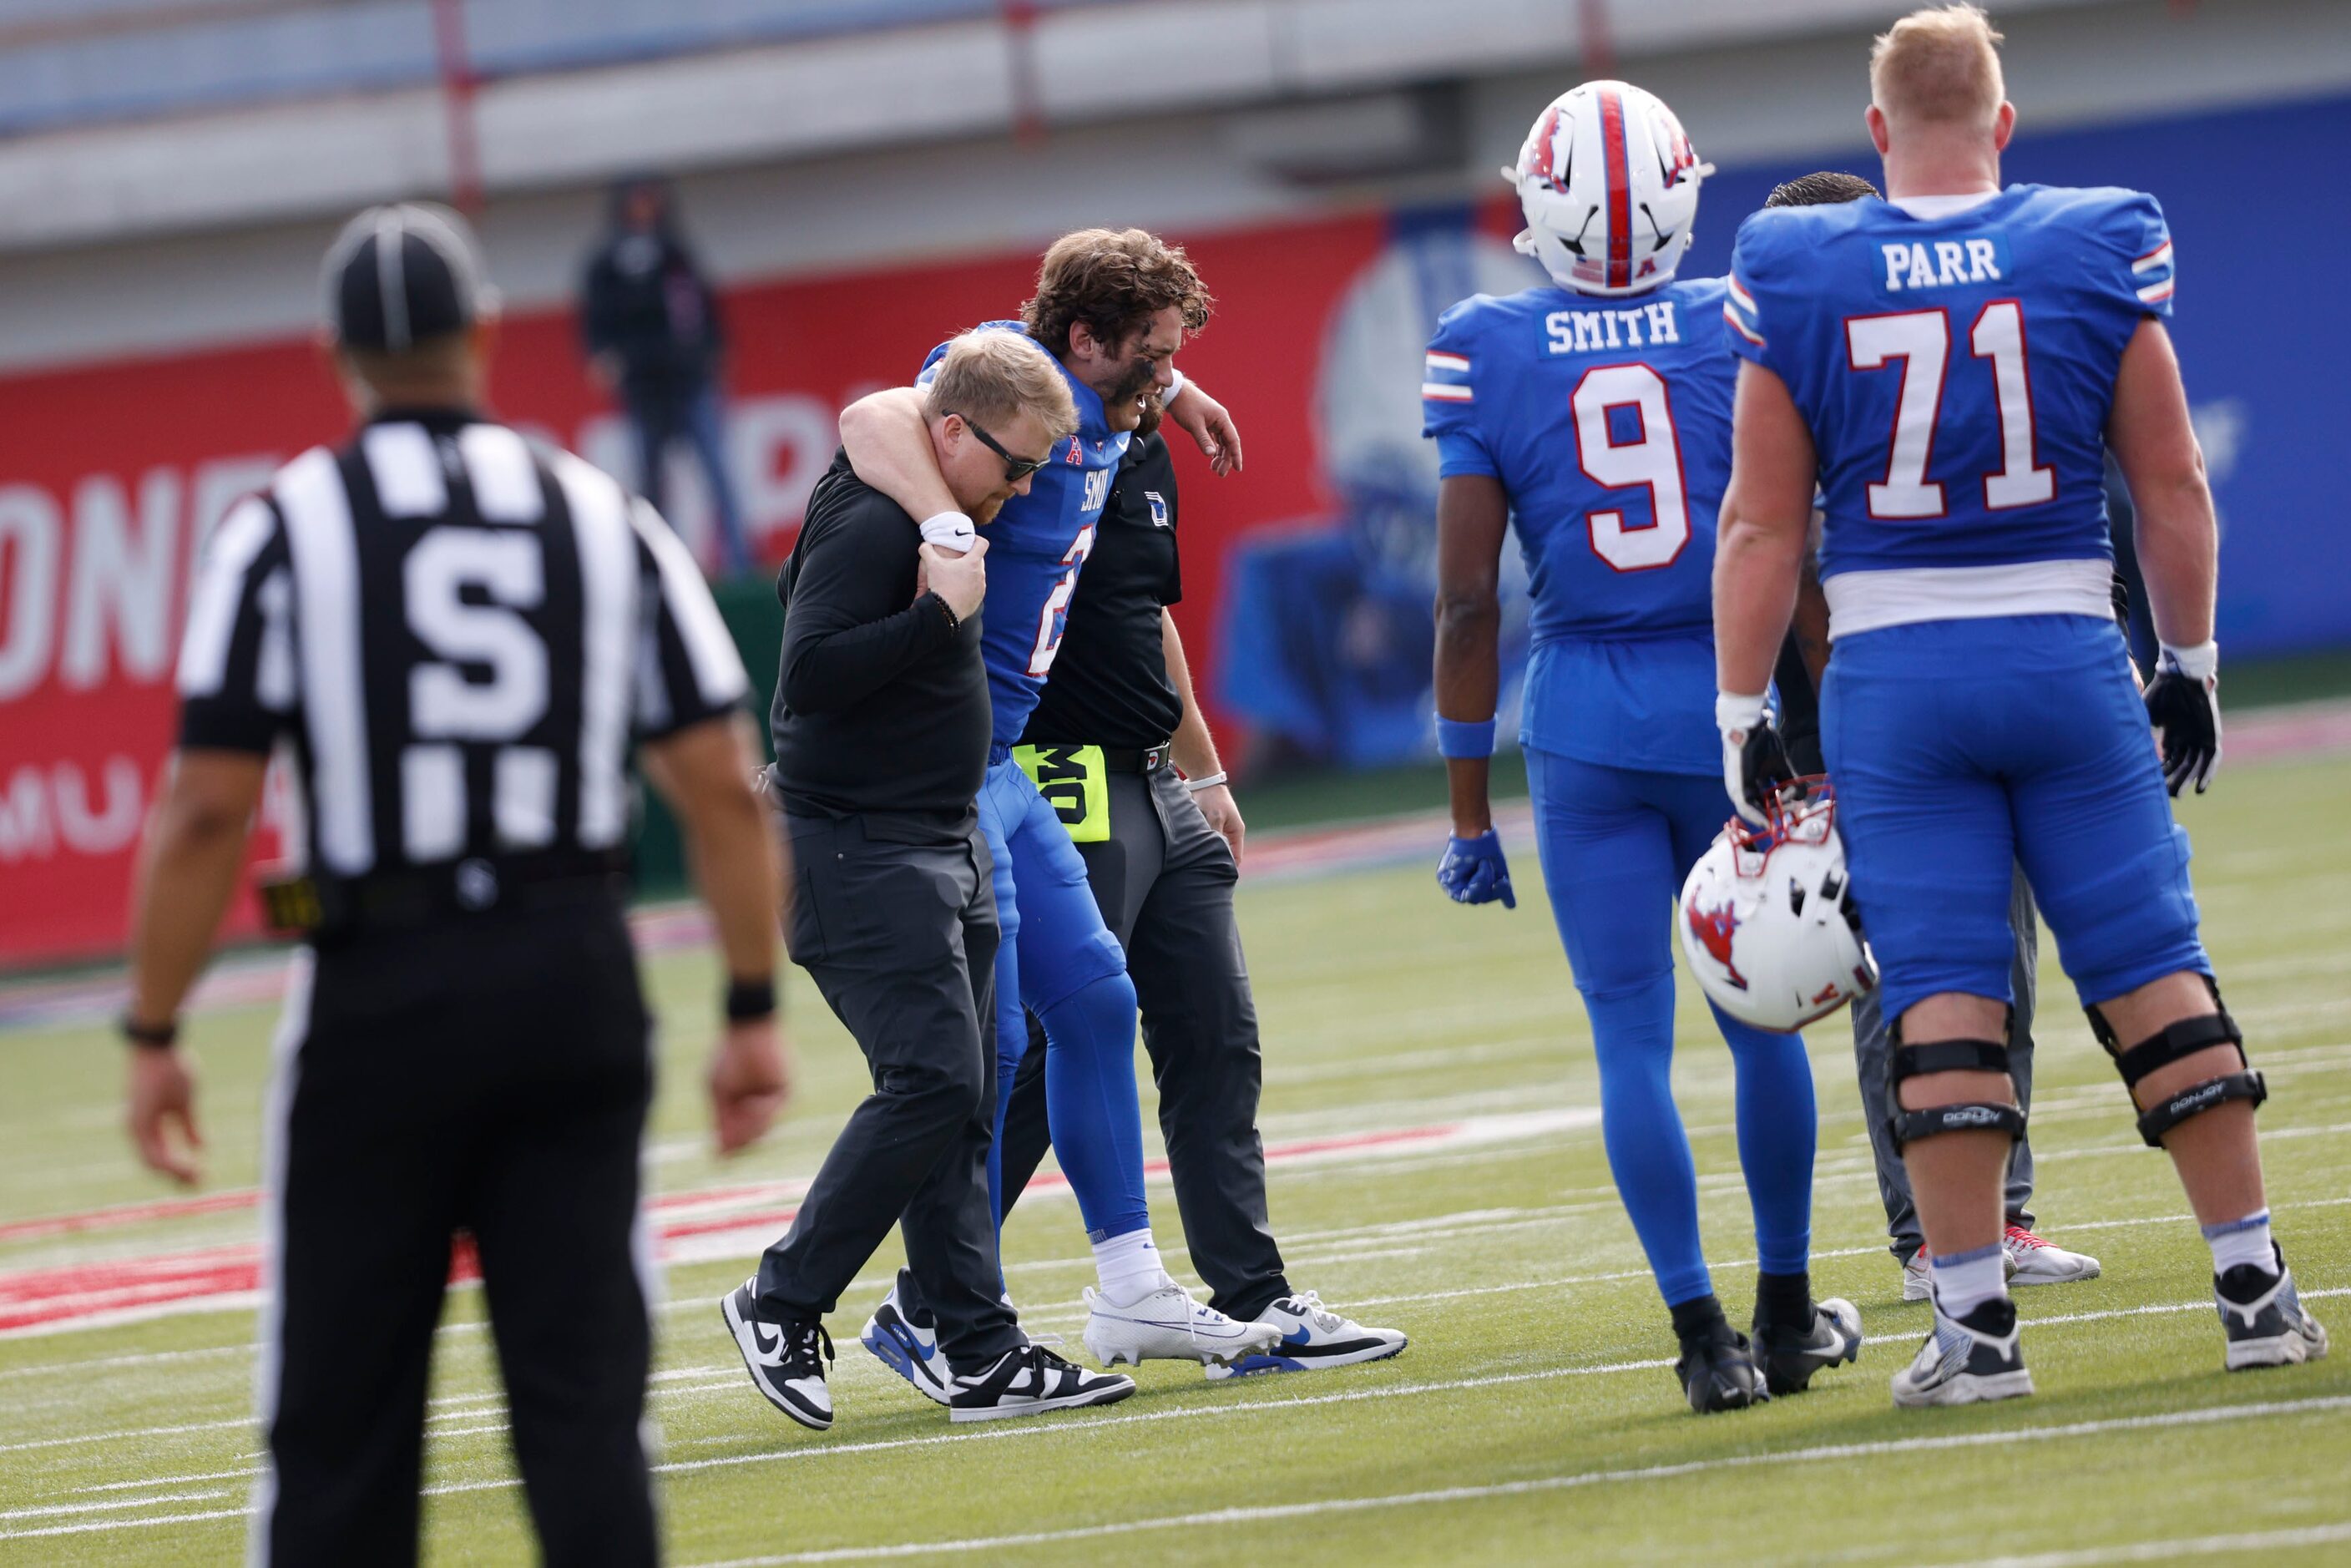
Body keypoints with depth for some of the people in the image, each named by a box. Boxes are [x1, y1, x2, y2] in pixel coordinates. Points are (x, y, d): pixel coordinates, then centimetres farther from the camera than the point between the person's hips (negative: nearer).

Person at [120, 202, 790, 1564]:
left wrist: (153, 1035, -1)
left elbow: (209, 808, -7)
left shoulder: (283, 531, -1)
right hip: (578, 985, 2)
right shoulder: (604, 518, 7)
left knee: (341, 1415, 4)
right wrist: (755, 1010, 8)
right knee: (584, 1393, 3)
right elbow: (724, 789, 2)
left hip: (381, 993, -2)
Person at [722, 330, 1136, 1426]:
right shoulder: (870, 526, -18)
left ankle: (982, 1357, 5)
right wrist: (942, 610, -24)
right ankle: (779, 1305, -4)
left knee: (962, 1099, 6)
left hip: (942, 847, 10)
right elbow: (810, 675, -26)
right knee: (932, 1081, -16)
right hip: (857, 852, -10)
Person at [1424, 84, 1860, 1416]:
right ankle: (1789, 1313, 22)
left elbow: (1469, 601, -3)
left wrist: (1471, 810, 3)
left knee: (1634, 1042, 2)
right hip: (1731, 706, 1)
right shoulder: (1740, 331, -3)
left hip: (1586, 723, -1)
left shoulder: (1488, 355, -4)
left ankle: (1705, 1333, -3)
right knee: (1759, 1019, 14)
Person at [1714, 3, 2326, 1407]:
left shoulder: (1797, 278, -4)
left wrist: (1744, 712, 5)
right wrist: (2190, 661, 13)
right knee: (2155, 971, 7)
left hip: (1893, 672, -1)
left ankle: (1975, 1320, 0)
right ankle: (2255, 1285, 9)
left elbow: (1763, 525, -2)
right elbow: (2171, 483, 2)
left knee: (1943, 997, 2)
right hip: (2066, 655, 1)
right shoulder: (2100, 251, -2)